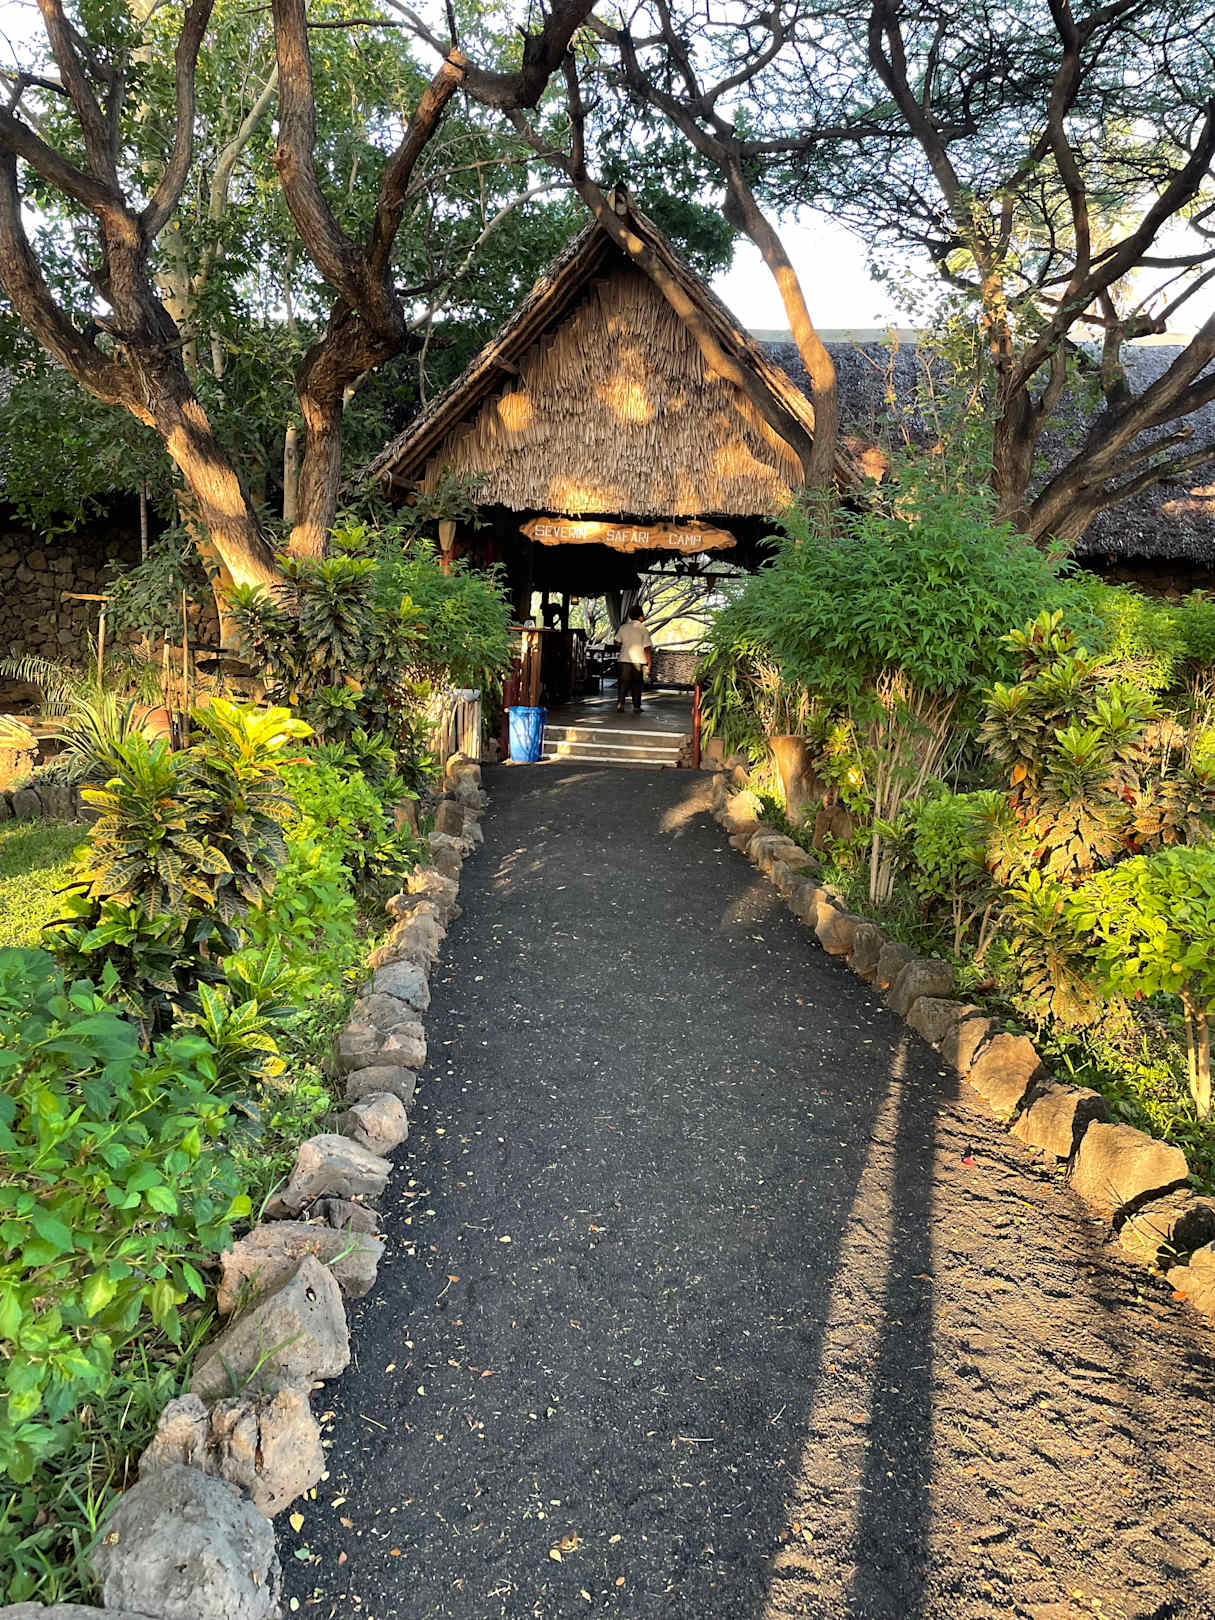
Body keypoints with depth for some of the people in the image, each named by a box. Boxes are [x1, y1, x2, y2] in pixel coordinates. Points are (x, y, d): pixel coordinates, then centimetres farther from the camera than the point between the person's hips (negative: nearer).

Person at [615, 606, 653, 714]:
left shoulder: (623, 628, 3)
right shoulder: (643, 630, -8)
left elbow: (619, 643, 14)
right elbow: (647, 648, -11)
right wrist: (649, 664, -6)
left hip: (625, 659, 2)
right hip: (639, 660, -2)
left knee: (623, 684, 7)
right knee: (637, 685, 10)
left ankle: (620, 704, -6)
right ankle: (636, 707, 13)